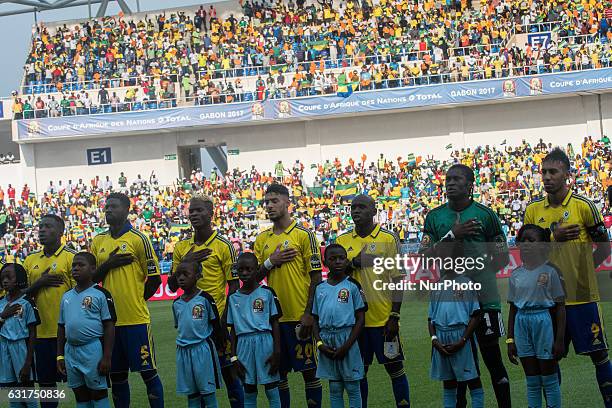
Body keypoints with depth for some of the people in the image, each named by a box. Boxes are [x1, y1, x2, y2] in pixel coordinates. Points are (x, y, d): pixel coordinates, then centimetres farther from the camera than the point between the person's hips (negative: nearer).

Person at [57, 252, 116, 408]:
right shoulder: (67, 296, 12)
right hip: (71, 350, 6)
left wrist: (107, 357, -13)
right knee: (80, 395, 12)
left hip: (93, 350, -6)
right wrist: (60, 356, 12)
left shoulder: (100, 294, -6)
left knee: (98, 393, -1)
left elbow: (109, 326, -8)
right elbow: (61, 327, 17)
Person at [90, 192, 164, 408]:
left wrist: (136, 301, -1)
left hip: (136, 319, -5)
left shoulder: (138, 239, -5)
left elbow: (154, 279, -4)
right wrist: (108, 265, -6)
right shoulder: (98, 241, 11)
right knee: (116, 375, 11)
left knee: (148, 372, -1)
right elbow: (91, 278, 12)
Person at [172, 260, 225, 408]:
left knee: (208, 391, -2)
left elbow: (216, 325, -2)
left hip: (203, 349, -5)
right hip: (183, 350, 5)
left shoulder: (205, 299, -7)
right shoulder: (177, 303, 7)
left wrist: (221, 345, -1)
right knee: (191, 394, 9)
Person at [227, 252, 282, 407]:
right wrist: (234, 356, 5)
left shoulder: (267, 293, -1)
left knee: (272, 391, 0)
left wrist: (277, 352, -7)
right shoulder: (233, 298, 8)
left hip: (265, 342, -3)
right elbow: (233, 330, 11)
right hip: (244, 345, 3)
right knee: (249, 392, 9)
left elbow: (274, 323, -1)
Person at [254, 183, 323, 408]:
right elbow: (254, 277, 11)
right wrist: (270, 262, -8)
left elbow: (316, 277, -7)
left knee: (309, 369, 1)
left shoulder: (304, 235, -5)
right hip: (274, 316, 5)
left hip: (299, 317, -5)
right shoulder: (262, 239, 11)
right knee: (278, 371, 10)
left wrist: (309, 314, -13)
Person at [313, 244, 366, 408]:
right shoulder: (320, 288, 9)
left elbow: (360, 320, -5)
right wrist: (319, 343, -4)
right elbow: (316, 319, 13)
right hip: (327, 340, 4)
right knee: (334, 388, 10)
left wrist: (346, 346, -13)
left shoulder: (352, 286, -2)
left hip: (346, 338, -4)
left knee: (352, 387, 2)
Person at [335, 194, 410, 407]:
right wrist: (352, 263, -12)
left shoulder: (388, 239, -3)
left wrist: (394, 316, -10)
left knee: (395, 367, 2)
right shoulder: (342, 240, 8)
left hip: (383, 318, -3)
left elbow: (397, 280, -4)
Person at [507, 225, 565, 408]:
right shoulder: (516, 274, 7)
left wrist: (559, 339, -10)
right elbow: (513, 309, 12)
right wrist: (510, 340, 9)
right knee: (532, 382, 11)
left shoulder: (549, 271, -6)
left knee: (549, 380, 3)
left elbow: (559, 307, -6)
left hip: (544, 321, -4)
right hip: (522, 323, 5)